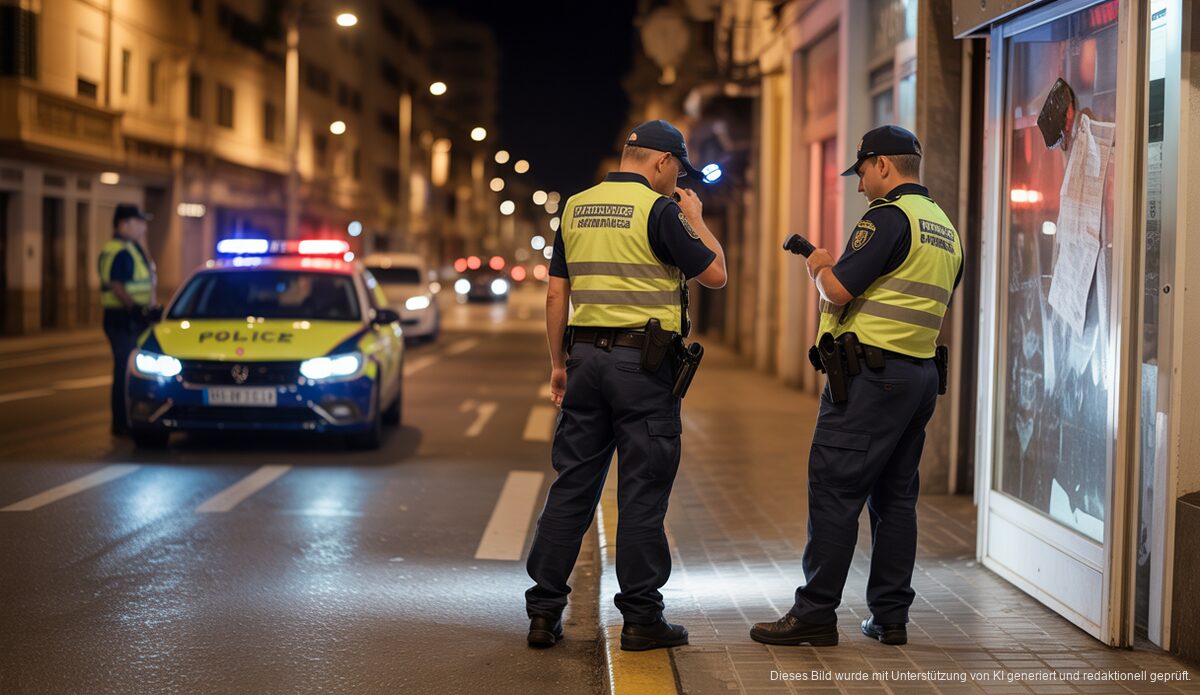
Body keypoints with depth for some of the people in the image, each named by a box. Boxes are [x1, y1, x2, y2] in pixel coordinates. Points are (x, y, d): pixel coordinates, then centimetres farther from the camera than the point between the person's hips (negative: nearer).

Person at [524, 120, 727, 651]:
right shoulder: (658, 210, -8)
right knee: (642, 493, 0)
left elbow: (557, 294, 11)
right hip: (643, 361, -6)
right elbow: (714, 274, -4)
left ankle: (544, 612, 9)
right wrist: (696, 220, 10)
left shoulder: (576, 208, 11)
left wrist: (558, 363, 16)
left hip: (585, 355, 6)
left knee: (571, 487, 9)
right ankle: (641, 618, 4)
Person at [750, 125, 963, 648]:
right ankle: (890, 616, 13)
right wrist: (838, 269, 20)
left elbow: (838, 292, -16)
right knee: (895, 496, 11)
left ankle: (815, 612, -4)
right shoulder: (947, 230, 17)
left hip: (871, 373, -9)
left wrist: (818, 270, 6)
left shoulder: (889, 217, -12)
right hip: (922, 372, 9)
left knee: (834, 488, -6)